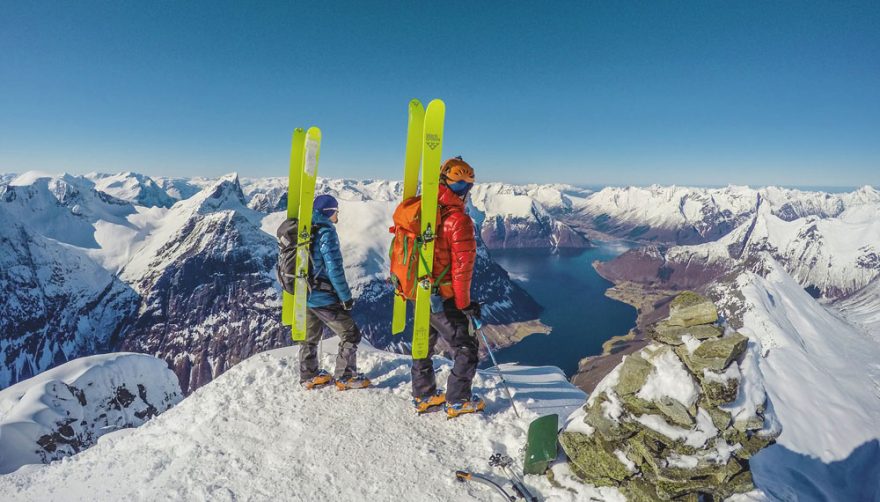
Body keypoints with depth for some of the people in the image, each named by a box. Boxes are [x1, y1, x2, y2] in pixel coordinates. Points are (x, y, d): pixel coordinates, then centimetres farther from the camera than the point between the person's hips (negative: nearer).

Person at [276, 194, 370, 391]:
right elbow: (334, 269, -22)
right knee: (351, 335, 5)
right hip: (323, 297, -9)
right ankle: (345, 377, 12)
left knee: (309, 337, 23)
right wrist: (346, 297, -13)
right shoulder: (325, 233, -18)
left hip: (304, 295, 9)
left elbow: (284, 263, 14)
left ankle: (309, 376, 35)